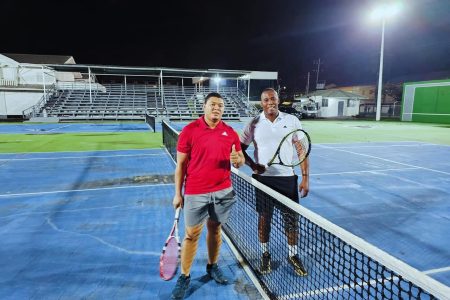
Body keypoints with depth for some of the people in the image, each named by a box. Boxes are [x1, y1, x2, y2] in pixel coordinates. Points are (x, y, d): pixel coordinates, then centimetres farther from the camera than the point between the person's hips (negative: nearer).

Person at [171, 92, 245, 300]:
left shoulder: (230, 133, 2)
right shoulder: (189, 130, -7)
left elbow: (240, 161, 10)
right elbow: (181, 164, -4)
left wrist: (237, 160, -15)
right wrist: (178, 193, -4)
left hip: (223, 191, 3)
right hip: (196, 193, -3)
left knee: (215, 230, 17)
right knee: (191, 235, 5)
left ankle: (212, 267, 39)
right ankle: (184, 277, 23)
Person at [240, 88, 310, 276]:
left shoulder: (292, 121, 0)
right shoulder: (254, 124, -1)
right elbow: (240, 149, 5)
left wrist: (305, 177, -3)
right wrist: (253, 165, -12)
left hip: (288, 177, 0)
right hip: (263, 178, 0)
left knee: (292, 218, 7)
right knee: (264, 217, 11)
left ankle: (293, 255, 29)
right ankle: (265, 254, 30)